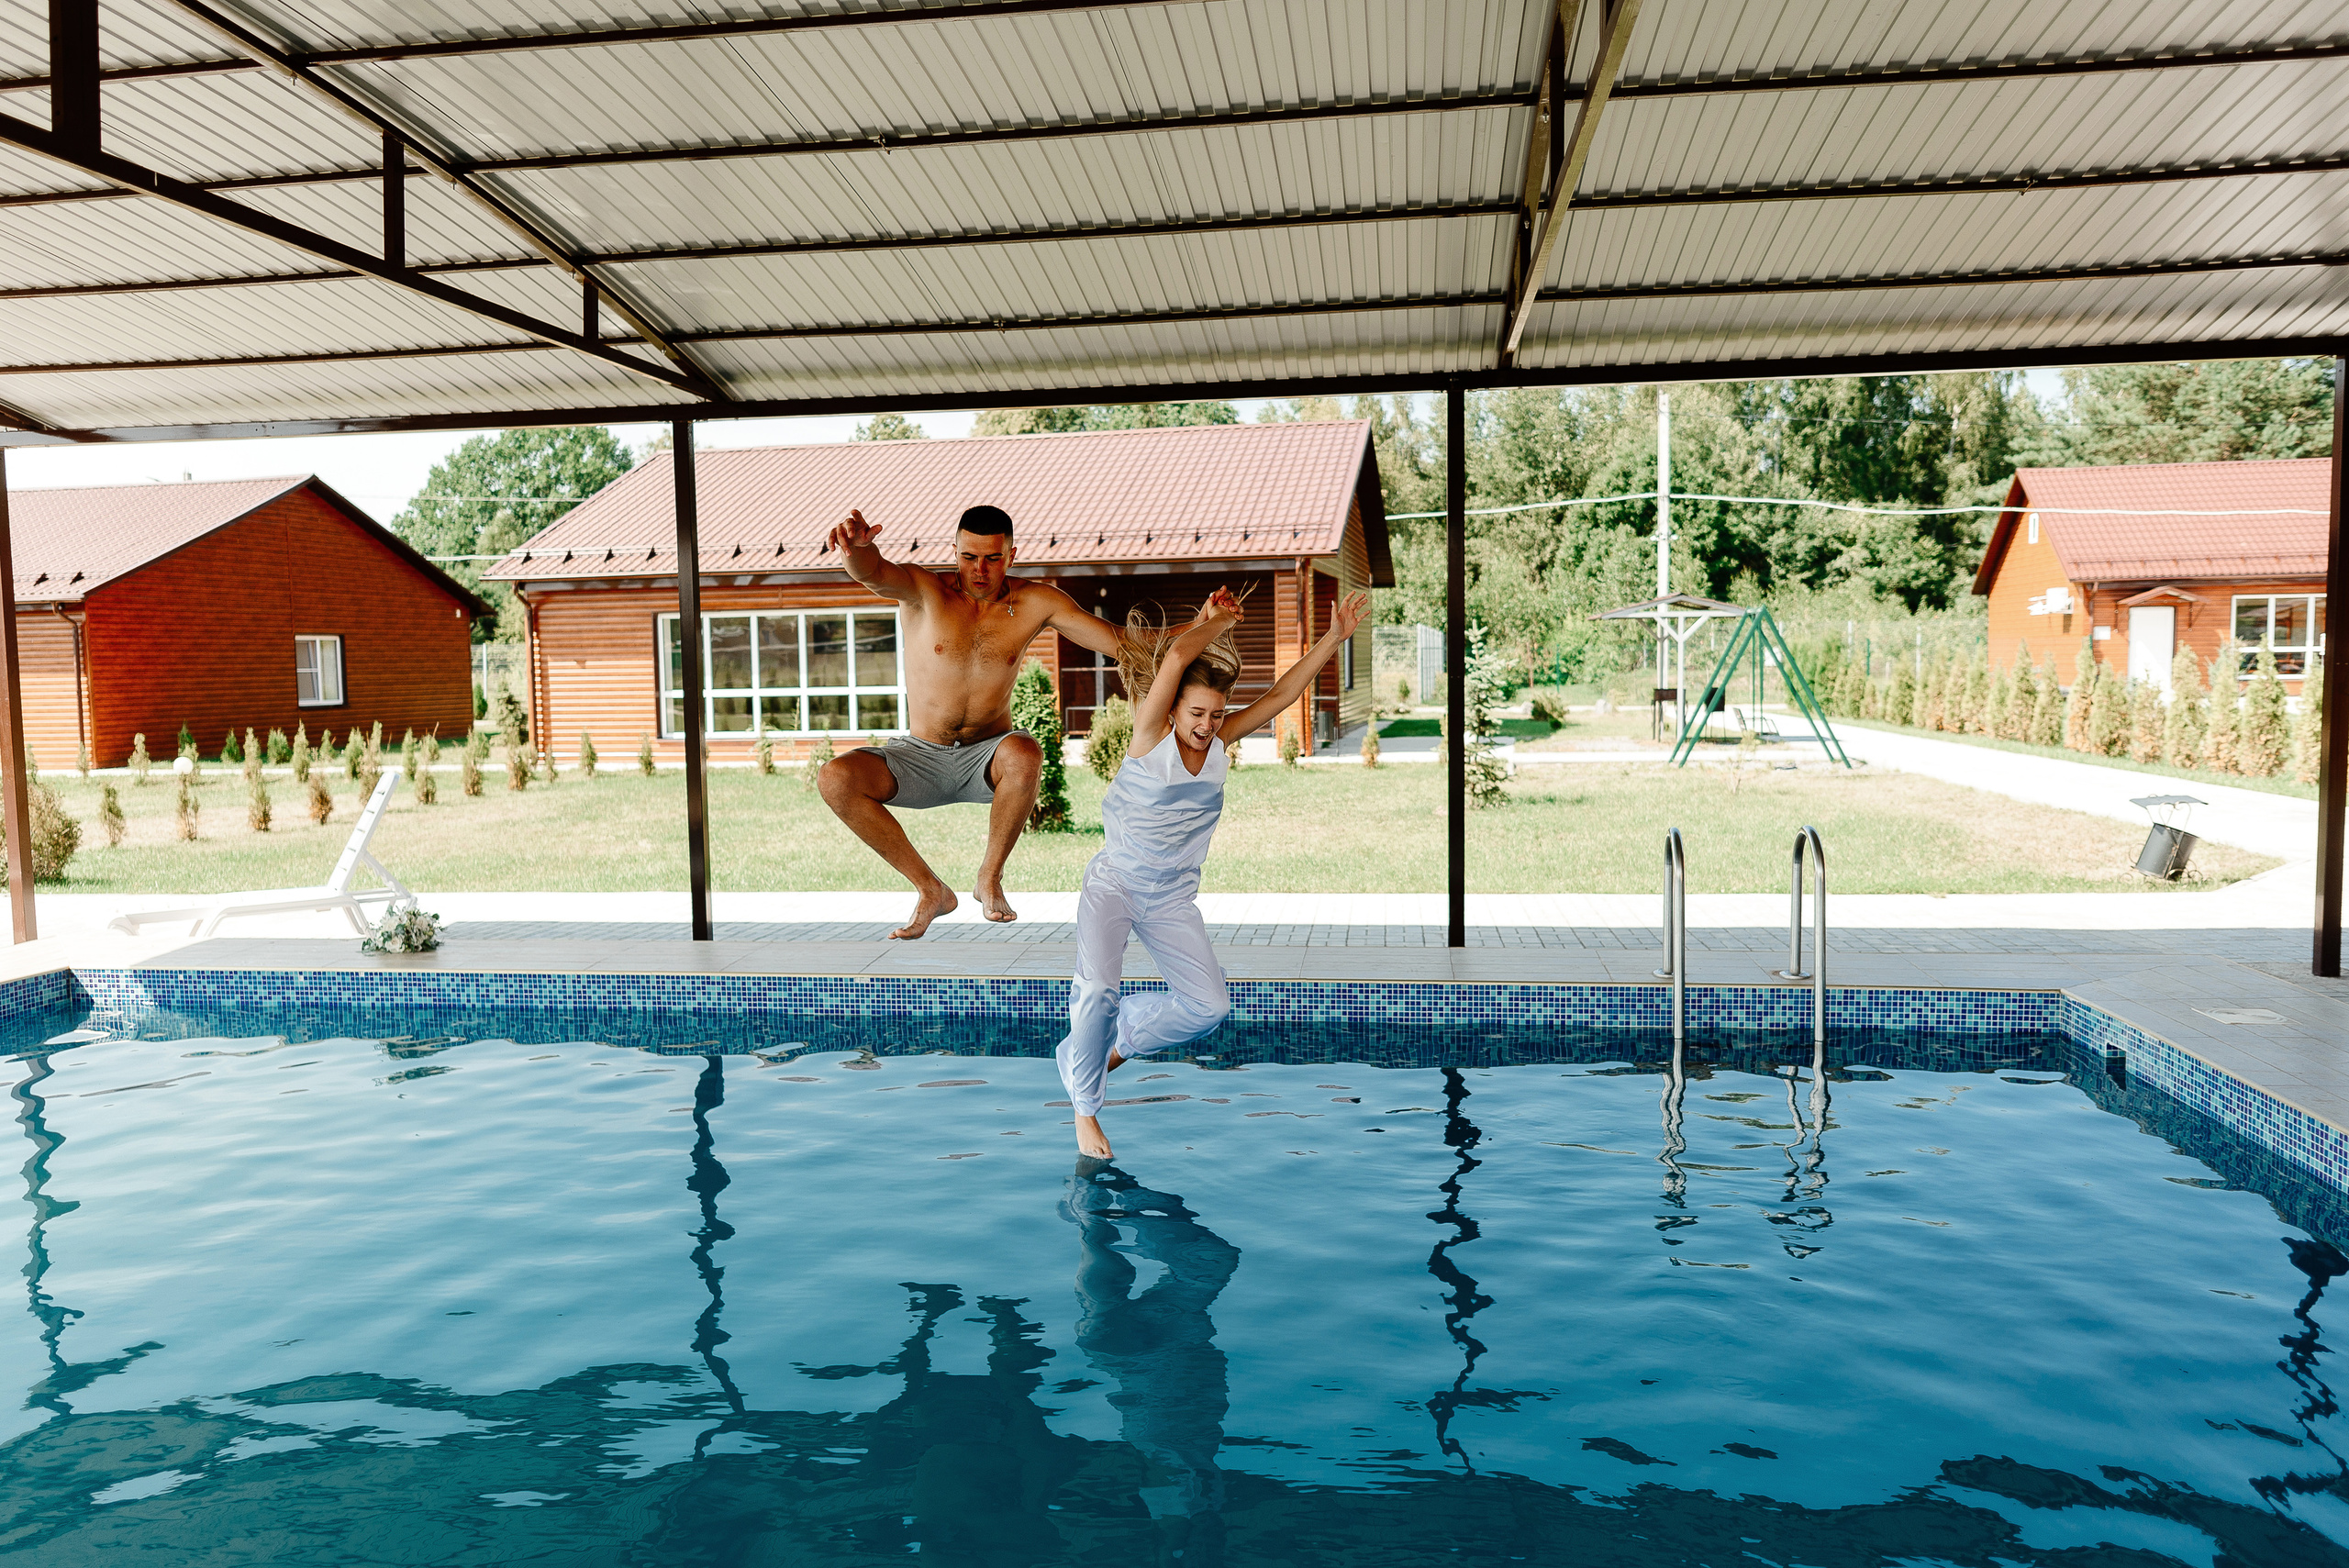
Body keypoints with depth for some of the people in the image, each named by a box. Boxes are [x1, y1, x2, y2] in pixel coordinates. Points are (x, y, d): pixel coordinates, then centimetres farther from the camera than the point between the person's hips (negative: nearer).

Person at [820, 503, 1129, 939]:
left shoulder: (1035, 602, -6)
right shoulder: (925, 591, -11)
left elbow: (1121, 643, -7)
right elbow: (874, 573, -34)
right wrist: (856, 548, -59)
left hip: (988, 757, -1)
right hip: (921, 758, 1)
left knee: (1025, 754, -37)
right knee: (835, 779, -24)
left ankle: (990, 877, -10)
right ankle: (931, 890, -8)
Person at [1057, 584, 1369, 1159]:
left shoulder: (1221, 740, -1)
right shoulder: (1151, 733, -14)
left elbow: (1280, 694, -3)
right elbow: (1177, 656, -26)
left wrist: (1334, 638, -7)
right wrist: (1216, 621, -12)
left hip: (1172, 896, 5)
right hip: (1113, 881, -5)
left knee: (1209, 1005, -1)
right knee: (1096, 989, -24)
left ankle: (1121, 1036, 25)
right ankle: (1085, 1109, -2)